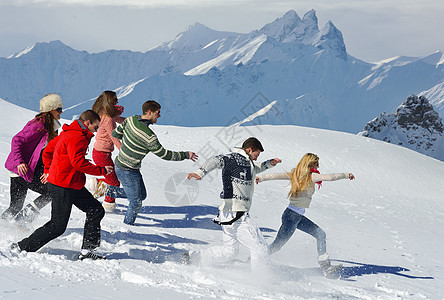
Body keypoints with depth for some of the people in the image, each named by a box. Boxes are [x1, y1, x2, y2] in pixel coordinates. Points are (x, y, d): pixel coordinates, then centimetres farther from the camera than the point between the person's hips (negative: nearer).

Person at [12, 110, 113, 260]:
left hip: (74, 186, 11)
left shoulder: (68, 134, 15)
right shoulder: (77, 137, -18)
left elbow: (48, 150, 23)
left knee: (96, 211, 7)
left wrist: (48, 170, 26)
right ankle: (21, 248, 5)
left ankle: (87, 251, 8)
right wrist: (101, 170, -19)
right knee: (57, 227, -6)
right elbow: (78, 162, -28)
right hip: (62, 187, -11)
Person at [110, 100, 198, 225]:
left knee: (141, 195, 19)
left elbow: (115, 133, 7)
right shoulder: (149, 136, -29)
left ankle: (112, 191, 26)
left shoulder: (131, 120, -6)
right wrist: (185, 155, -10)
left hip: (120, 162, 9)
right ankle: (128, 224, 21)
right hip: (127, 171, -9)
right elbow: (164, 154, -19)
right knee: (136, 202, 4)